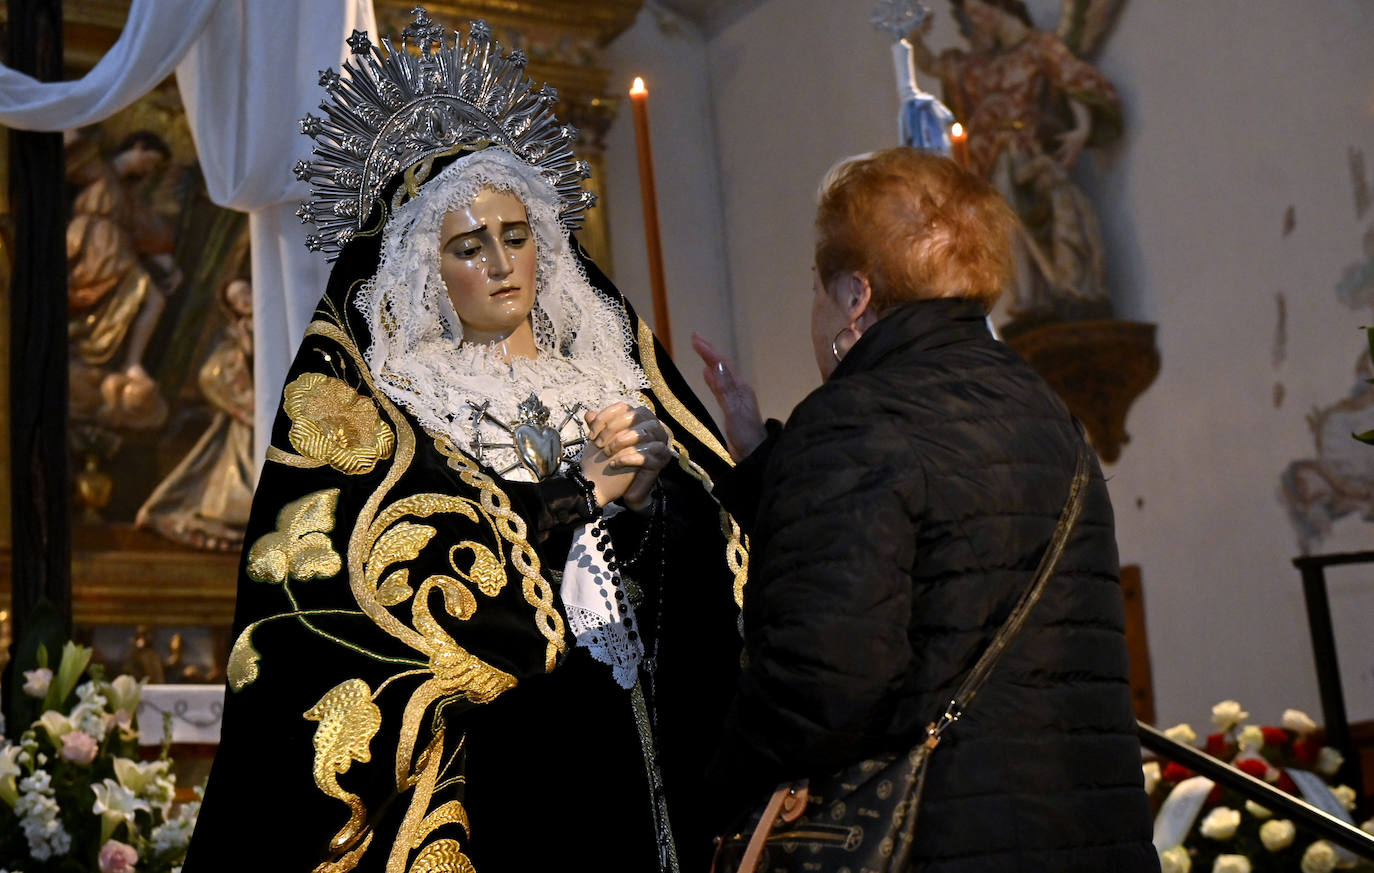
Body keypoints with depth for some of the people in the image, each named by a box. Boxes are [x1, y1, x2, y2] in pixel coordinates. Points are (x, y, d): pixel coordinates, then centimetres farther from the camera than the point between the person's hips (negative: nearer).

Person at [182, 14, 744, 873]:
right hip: (493, 771, -4)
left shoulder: (612, 363, 11)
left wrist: (663, 483, -14)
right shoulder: (369, 396, -1)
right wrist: (573, 498, -12)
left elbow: (730, 539, 7)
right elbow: (392, 588, -13)